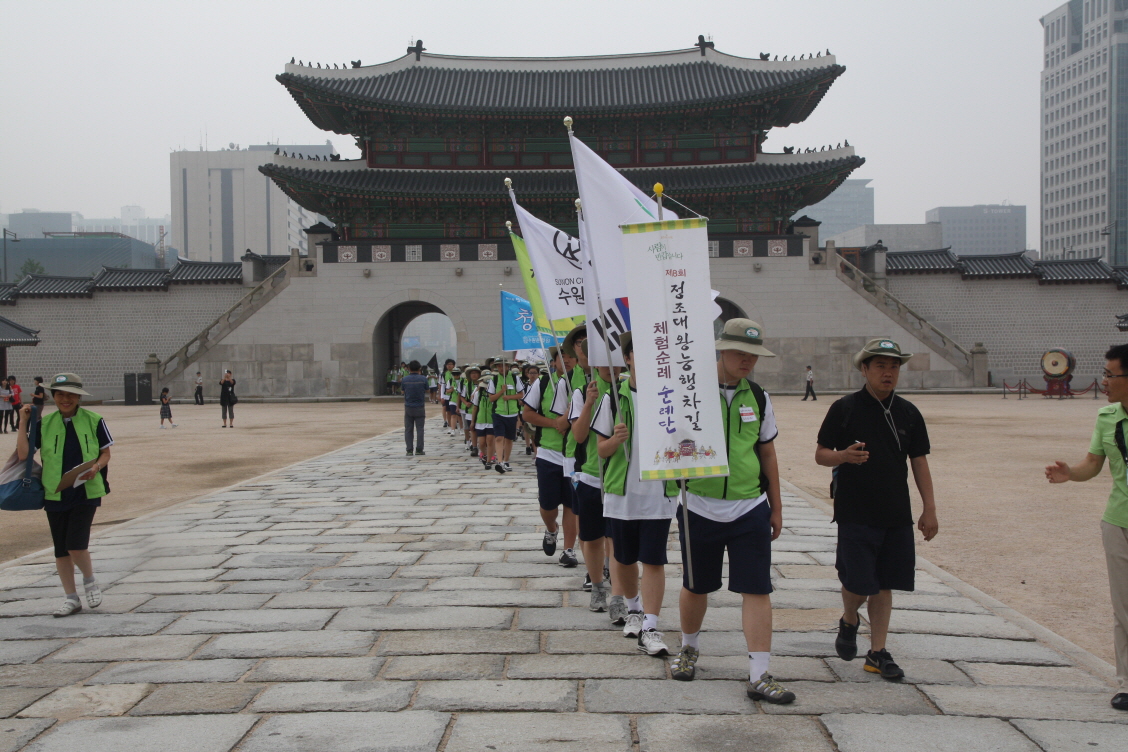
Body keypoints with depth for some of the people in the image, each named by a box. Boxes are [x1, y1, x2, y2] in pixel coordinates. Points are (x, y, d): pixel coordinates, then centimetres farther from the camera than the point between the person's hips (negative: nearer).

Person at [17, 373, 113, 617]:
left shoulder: (94, 421, -3)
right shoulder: (43, 423, 2)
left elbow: (106, 452, 5)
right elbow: (23, 454, -4)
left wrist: (96, 466, -15)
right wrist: (23, 422, -7)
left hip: (86, 492, -3)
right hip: (55, 494, 3)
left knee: (76, 545, -13)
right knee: (61, 550, 9)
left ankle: (89, 580, 16)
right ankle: (71, 598, 22)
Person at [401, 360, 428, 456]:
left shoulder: (405, 379, -5)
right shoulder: (423, 379, -7)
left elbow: (403, 392, 5)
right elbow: (426, 391, 5)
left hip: (408, 408, 1)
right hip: (420, 407, -1)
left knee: (408, 430, 7)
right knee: (420, 429, 5)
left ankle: (409, 450, 4)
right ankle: (419, 450, 4)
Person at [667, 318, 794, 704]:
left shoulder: (758, 398, 5)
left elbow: (767, 454, 14)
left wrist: (776, 507, 15)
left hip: (750, 509, 2)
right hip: (699, 508, -2)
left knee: (757, 589, -3)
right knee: (695, 586, 12)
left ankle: (760, 676, 4)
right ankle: (689, 649, 38)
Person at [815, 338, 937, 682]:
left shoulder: (908, 413, 7)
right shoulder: (844, 409, -4)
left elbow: (919, 462, 11)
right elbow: (821, 455, -1)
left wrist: (929, 509, 8)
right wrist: (844, 456, -23)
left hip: (897, 515, 3)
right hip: (855, 512, -3)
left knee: (885, 583, 7)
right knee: (858, 582, -5)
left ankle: (878, 652, 19)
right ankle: (848, 622, 28)